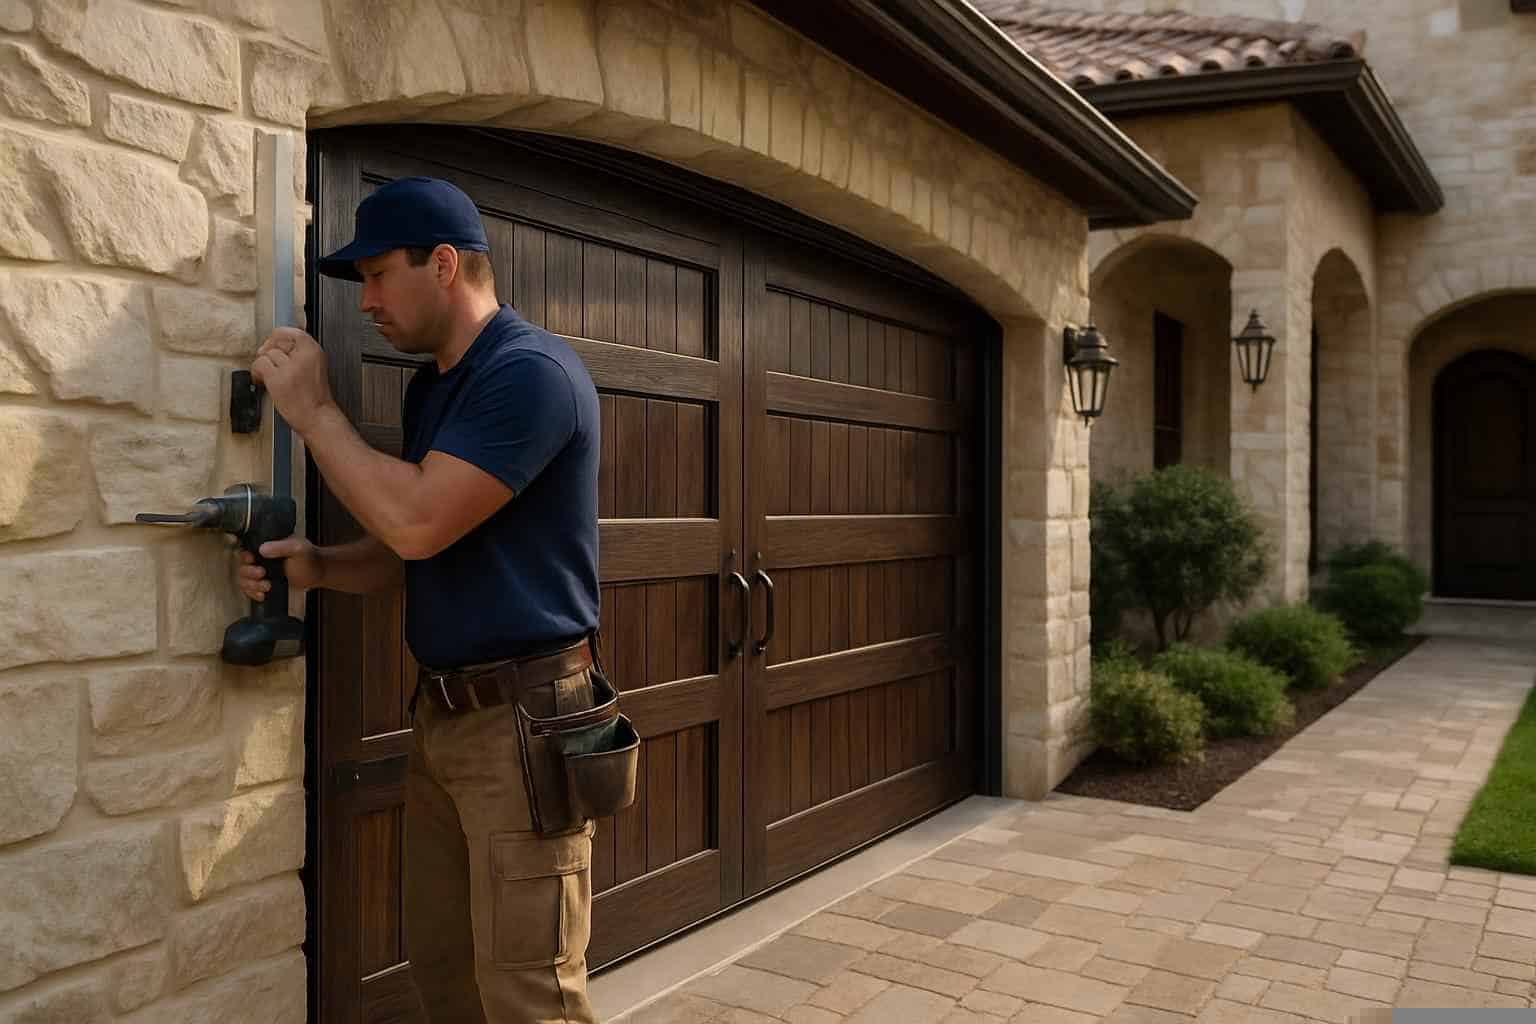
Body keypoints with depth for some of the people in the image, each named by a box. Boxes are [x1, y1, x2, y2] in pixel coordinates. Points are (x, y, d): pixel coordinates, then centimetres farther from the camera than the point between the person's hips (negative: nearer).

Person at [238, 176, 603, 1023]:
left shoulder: (530, 371, -15)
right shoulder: (429, 386, 15)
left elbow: (419, 522, -23)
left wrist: (311, 408, -11)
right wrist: (313, 565, -1)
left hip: (521, 718, -9)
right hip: (441, 713, 9)